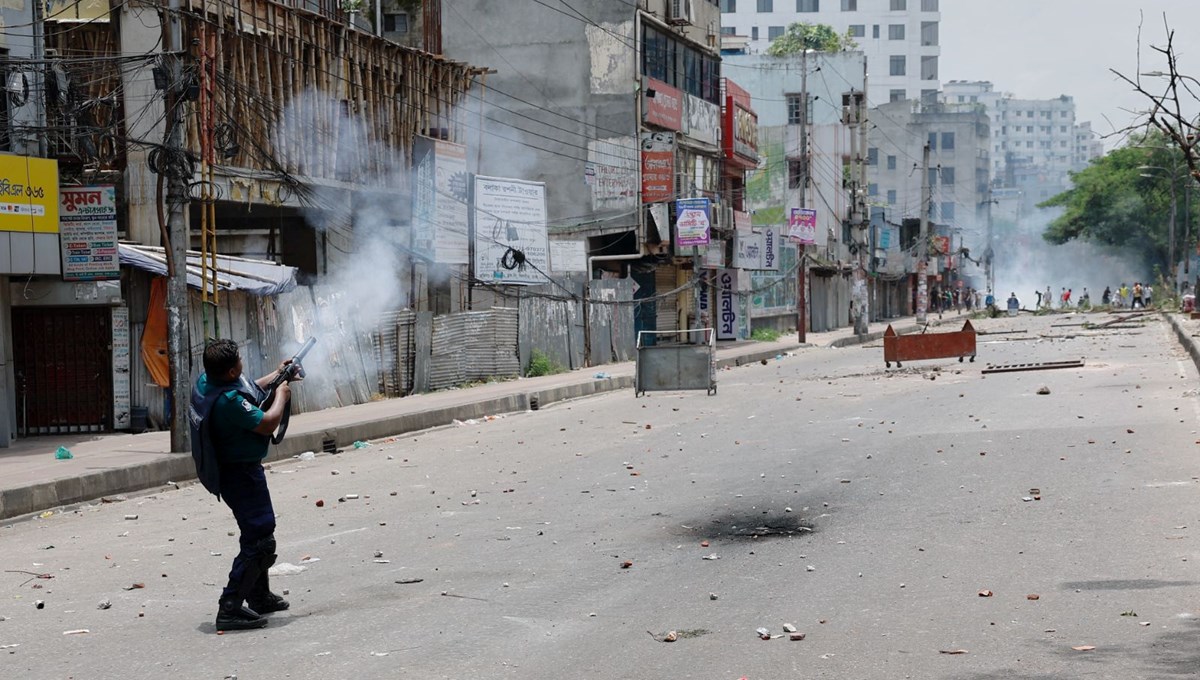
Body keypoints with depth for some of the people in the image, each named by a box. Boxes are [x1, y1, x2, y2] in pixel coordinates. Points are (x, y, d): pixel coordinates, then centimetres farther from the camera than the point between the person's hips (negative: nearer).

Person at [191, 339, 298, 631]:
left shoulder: (206, 382, -1)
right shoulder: (228, 400, -31)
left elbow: (247, 392, 19)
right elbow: (267, 423, -23)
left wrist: (276, 376, 21)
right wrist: (281, 396, -7)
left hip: (228, 471, 11)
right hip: (241, 474, -11)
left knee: (257, 532, 25)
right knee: (260, 541, -10)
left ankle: (260, 596, 38)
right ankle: (230, 607, -13)